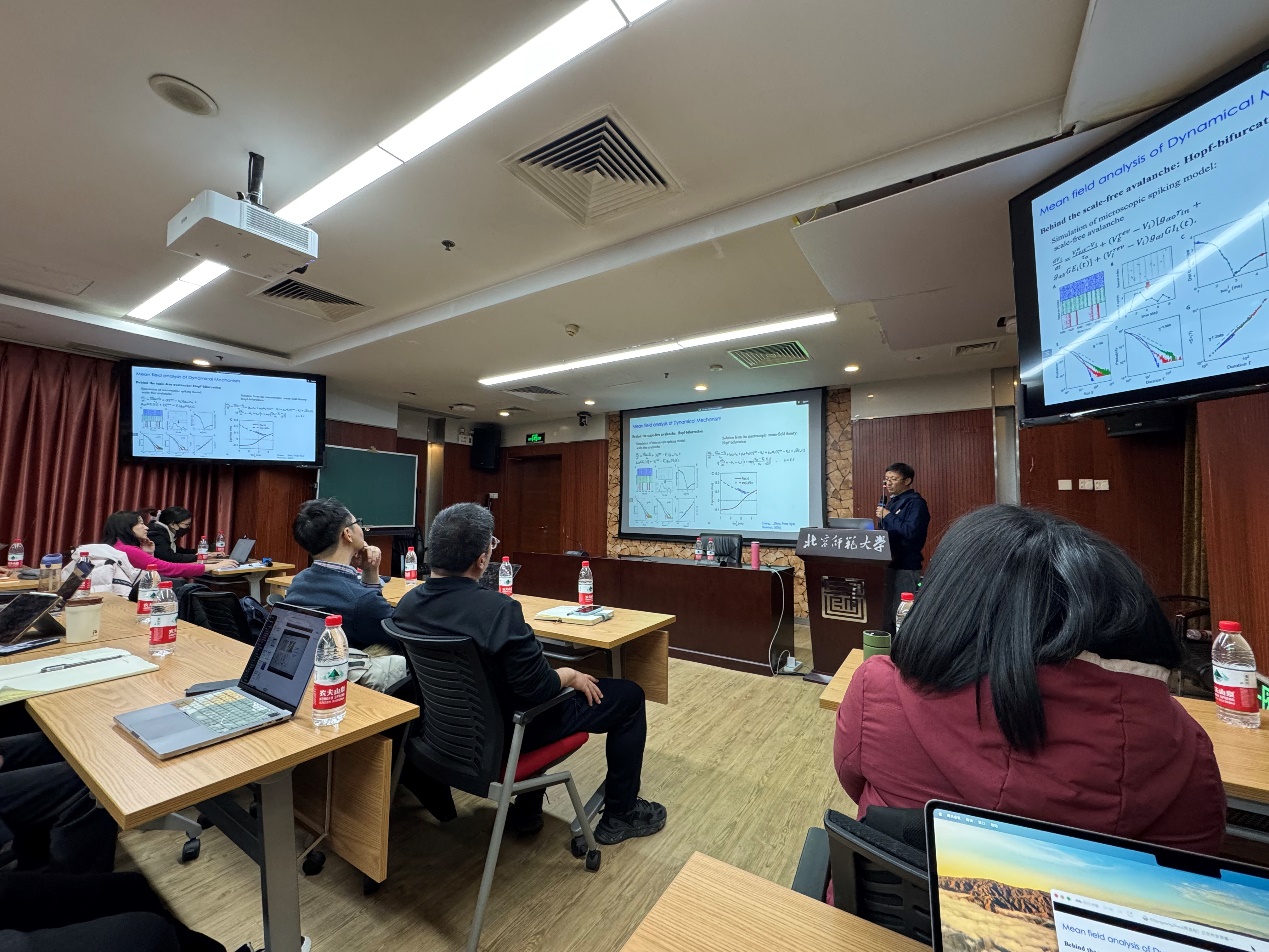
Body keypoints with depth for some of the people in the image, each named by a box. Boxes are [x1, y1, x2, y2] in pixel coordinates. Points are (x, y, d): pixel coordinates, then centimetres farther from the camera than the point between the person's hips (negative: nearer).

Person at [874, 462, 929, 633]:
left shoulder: (915, 503, -11)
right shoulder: (892, 502, 15)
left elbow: (911, 532, -25)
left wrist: (888, 516, -16)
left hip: (906, 566, -9)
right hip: (888, 563, 9)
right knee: (886, 611, 14)